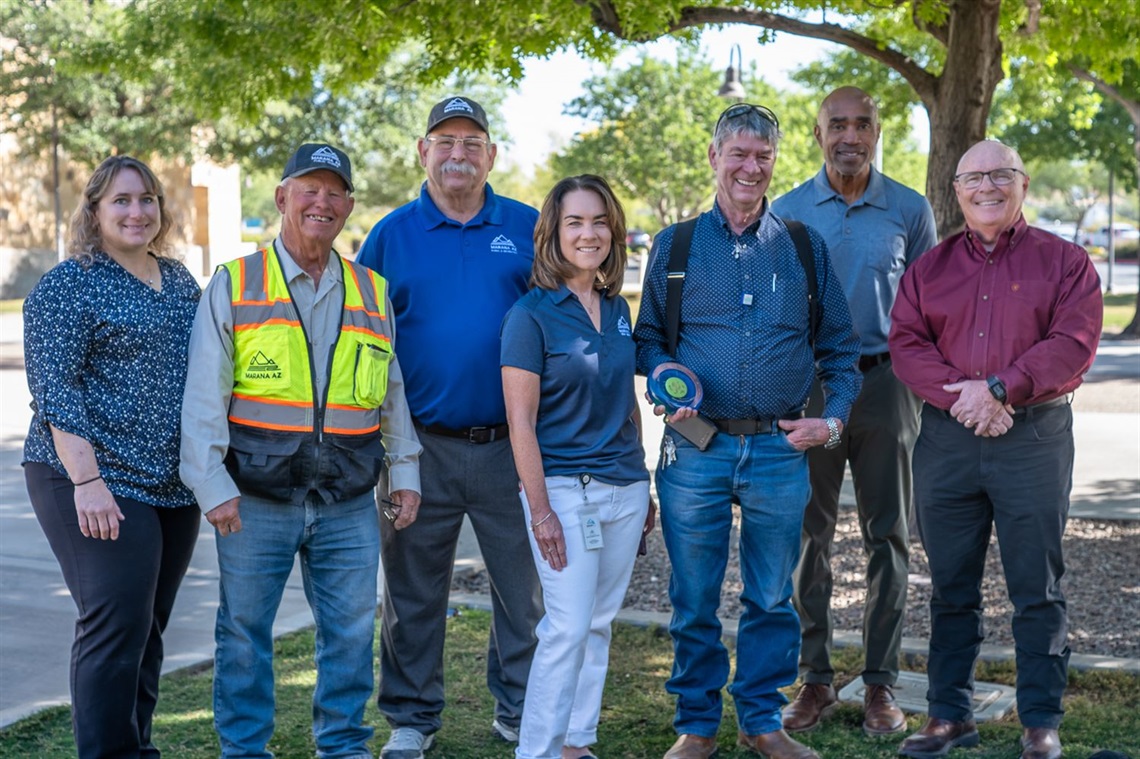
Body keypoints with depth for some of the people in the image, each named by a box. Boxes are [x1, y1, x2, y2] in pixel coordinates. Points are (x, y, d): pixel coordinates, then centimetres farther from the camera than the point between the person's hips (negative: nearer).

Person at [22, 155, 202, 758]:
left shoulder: (179, 280, 15)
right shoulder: (67, 286, -6)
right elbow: (54, 392, -13)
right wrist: (88, 480, -22)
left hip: (173, 485, 7)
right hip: (99, 487, -7)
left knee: (148, 631, 11)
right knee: (116, 628, -10)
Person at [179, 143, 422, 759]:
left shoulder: (372, 292, 12)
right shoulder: (234, 284, 1)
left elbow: (393, 394, 17)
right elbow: (203, 396, -3)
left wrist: (405, 472, 11)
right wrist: (213, 485, -10)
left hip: (349, 504, 3)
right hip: (256, 499, -3)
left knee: (351, 631, 8)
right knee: (245, 631, 6)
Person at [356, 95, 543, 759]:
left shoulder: (529, 229, 4)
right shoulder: (391, 234, 4)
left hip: (513, 446, 0)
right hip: (422, 448, 0)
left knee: (523, 584, 9)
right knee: (414, 592, 9)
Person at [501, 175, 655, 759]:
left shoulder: (618, 309, 10)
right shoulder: (531, 315, -9)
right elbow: (521, 421, -11)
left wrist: (643, 488, 17)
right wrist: (540, 510, -15)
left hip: (624, 490, 6)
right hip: (565, 488, -6)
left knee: (599, 624, 11)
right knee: (568, 627, -9)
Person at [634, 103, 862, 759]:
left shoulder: (805, 246, 9)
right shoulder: (676, 244, 7)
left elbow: (839, 346, 12)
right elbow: (648, 336, 11)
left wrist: (835, 417, -2)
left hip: (781, 450, 1)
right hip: (695, 448, -1)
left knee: (773, 599, 9)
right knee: (694, 599, 6)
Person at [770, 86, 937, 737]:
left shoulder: (911, 211, 4)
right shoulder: (787, 212, 5)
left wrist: (925, 389, 1)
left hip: (885, 383, 0)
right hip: (808, 384, 0)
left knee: (888, 537, 4)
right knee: (809, 536, 3)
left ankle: (881, 683, 13)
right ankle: (816, 679, 14)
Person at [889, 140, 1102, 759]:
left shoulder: (1064, 261, 4)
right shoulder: (929, 268, 13)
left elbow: (1073, 343, -8)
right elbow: (906, 345, 1)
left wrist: (999, 388, -17)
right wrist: (958, 394, -14)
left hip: (1035, 436, -3)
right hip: (946, 437, 3)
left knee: (1037, 589, 3)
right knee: (951, 587, 9)